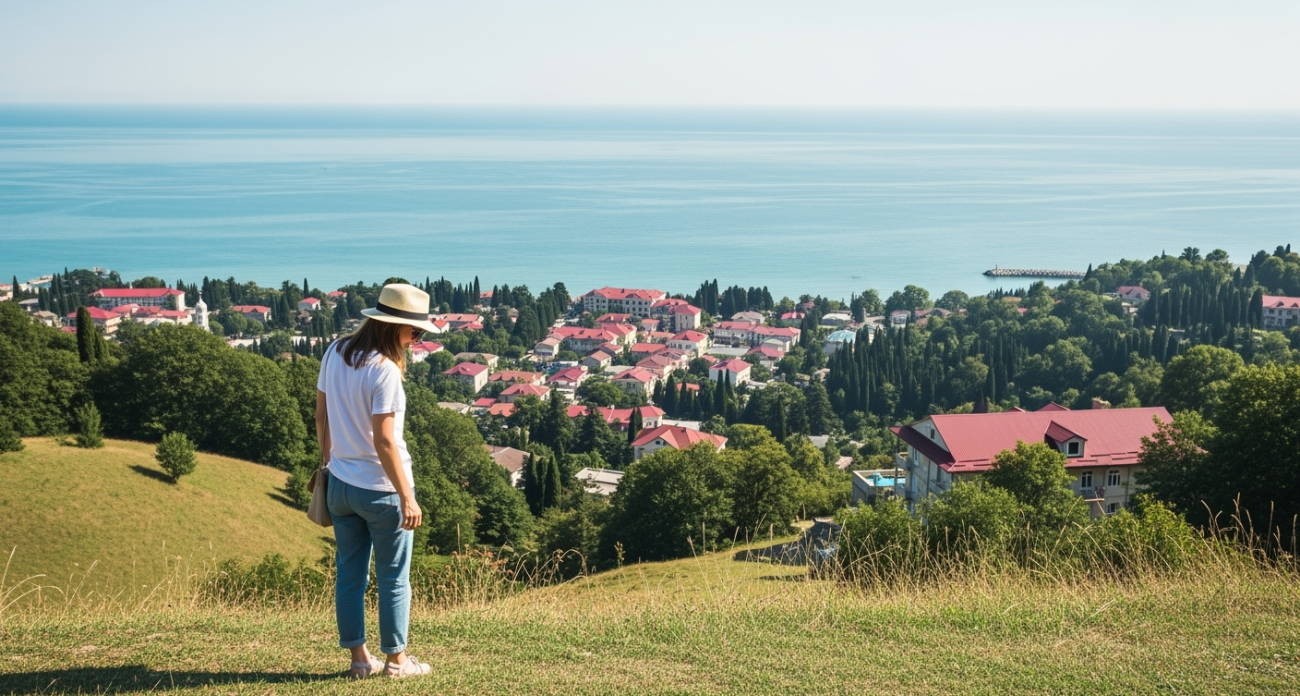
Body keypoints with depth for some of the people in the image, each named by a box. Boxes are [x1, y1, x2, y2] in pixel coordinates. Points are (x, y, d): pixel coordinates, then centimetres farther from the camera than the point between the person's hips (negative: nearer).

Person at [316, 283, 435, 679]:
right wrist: (407, 496, -18)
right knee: (393, 578, 8)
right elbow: (383, 441, -23)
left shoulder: (336, 352, 0)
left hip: (340, 484, 7)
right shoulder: (384, 370, -22)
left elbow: (321, 416, 9)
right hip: (380, 488, -7)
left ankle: (359, 659, 21)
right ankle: (396, 660, 18)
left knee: (350, 575, 13)